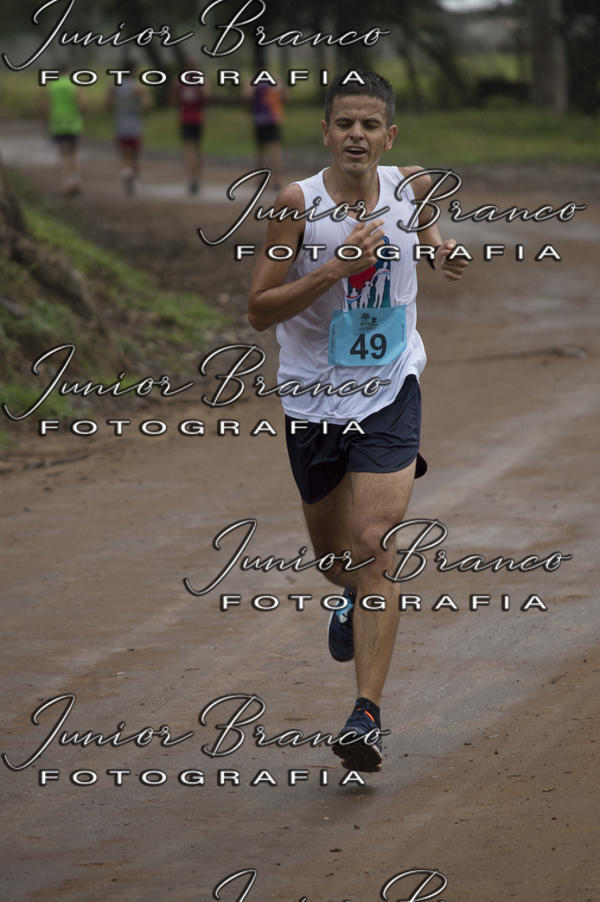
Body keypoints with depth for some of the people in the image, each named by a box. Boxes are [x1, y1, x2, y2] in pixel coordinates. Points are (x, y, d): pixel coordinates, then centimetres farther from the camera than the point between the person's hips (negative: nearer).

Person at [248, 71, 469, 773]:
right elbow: (259, 310, -17)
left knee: (373, 547, -15)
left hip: (389, 395, 0)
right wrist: (335, 267, -28)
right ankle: (352, 600, 56)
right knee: (332, 551, 18)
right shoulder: (299, 202, -15)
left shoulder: (409, 188, -5)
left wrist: (441, 254, -2)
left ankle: (367, 716, -17)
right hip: (313, 400, 0)